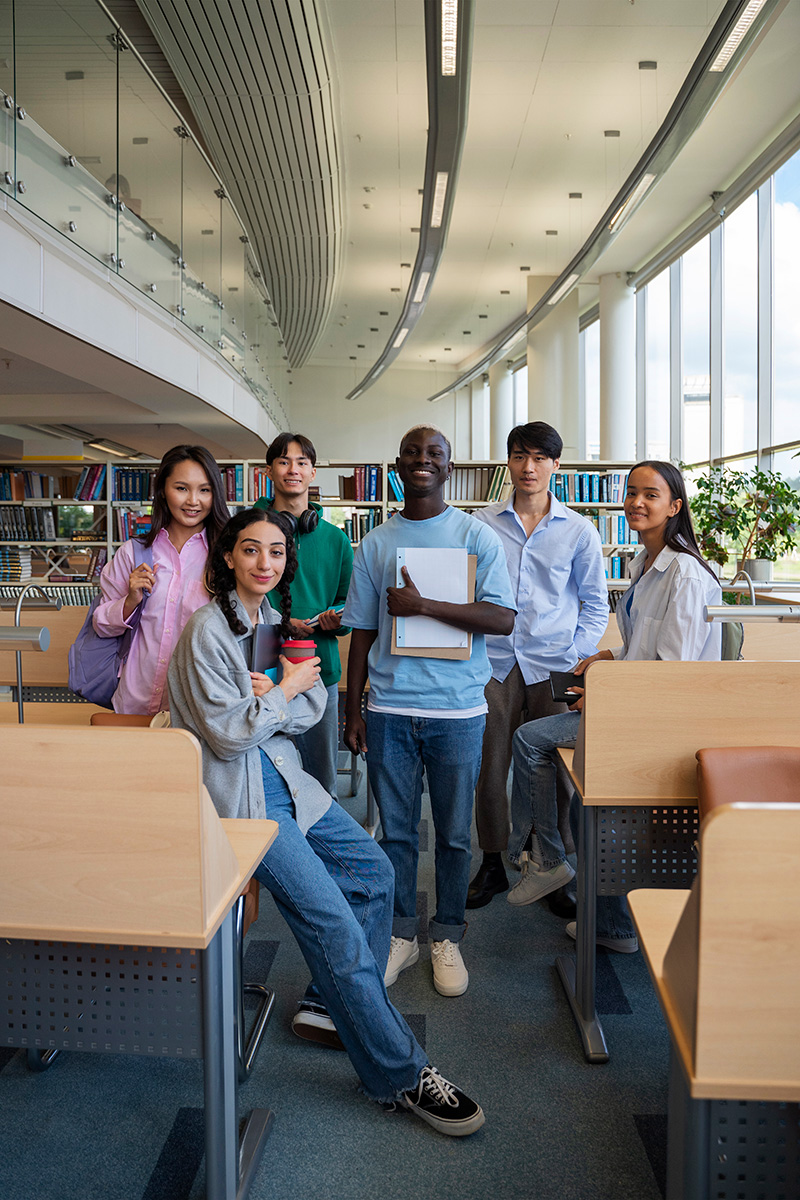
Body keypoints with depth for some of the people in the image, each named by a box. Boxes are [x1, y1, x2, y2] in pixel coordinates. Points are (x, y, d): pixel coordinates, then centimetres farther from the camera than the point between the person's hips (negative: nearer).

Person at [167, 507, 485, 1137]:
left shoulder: (275, 618, 10)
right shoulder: (208, 629, -15)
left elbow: (314, 704, 7)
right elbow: (228, 735, -17)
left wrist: (273, 696, -12)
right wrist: (285, 691, -9)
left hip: (284, 776, 9)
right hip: (238, 794, -9)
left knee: (374, 870, 9)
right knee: (332, 921, -14)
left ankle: (335, 1004, 23)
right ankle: (400, 1074, -1)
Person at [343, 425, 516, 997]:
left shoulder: (477, 536, 0)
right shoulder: (376, 543, 8)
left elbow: (504, 619, -11)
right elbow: (363, 631, 11)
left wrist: (422, 605, -17)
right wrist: (352, 709, 8)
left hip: (457, 711, -2)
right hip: (390, 709, 2)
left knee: (454, 833, 9)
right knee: (397, 831, 10)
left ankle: (447, 938, 27)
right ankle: (402, 935, 27)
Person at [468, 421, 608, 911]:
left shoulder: (578, 530, 5)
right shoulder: (482, 524, 5)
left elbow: (596, 604, 9)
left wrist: (576, 659, -2)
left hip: (552, 667, 0)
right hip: (494, 663, 1)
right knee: (489, 770, 5)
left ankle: (554, 871, 22)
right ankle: (493, 864, 24)